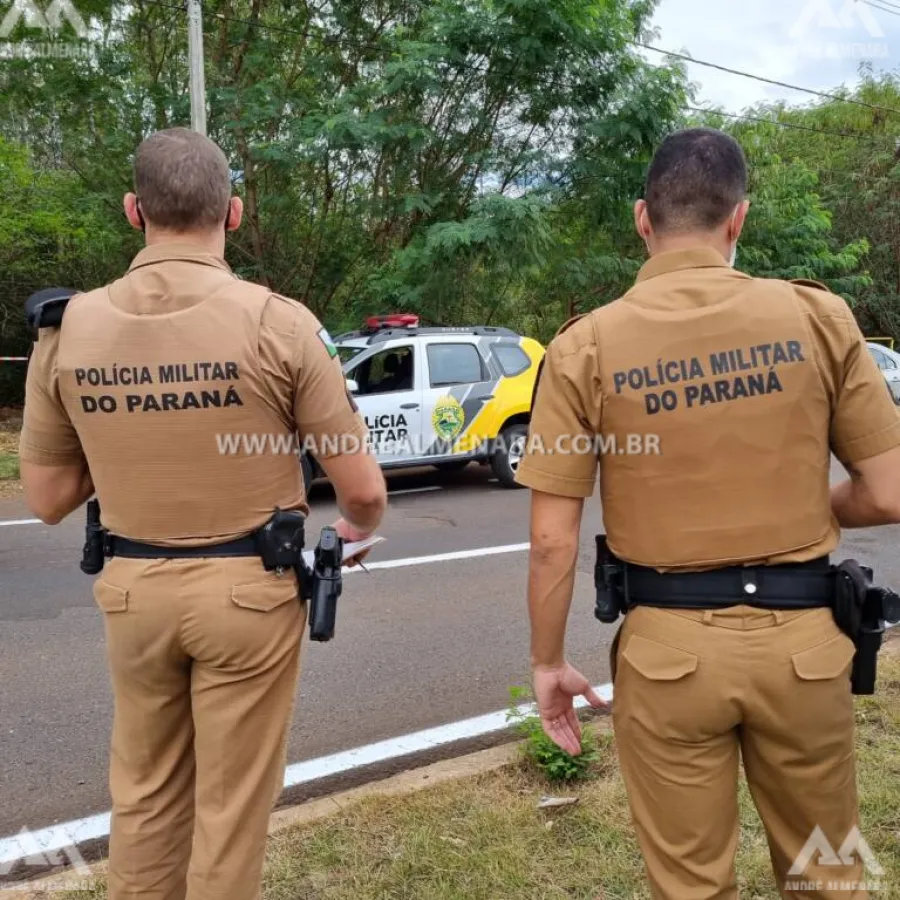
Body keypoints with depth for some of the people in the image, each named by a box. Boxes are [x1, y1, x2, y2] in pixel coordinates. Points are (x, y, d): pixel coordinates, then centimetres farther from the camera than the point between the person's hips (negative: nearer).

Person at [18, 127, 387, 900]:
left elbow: (47, 500, 5)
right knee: (232, 801, 13)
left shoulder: (68, 329, -3)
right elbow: (363, 487, -9)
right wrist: (360, 528, 14)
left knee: (144, 793, 22)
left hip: (132, 589, 4)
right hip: (248, 587, -3)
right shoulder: (277, 321, -14)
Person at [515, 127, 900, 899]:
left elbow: (552, 539, -8)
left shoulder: (587, 346, -8)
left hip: (667, 647, -1)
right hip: (801, 638, 1)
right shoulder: (818, 317, -5)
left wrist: (548, 662, 5)